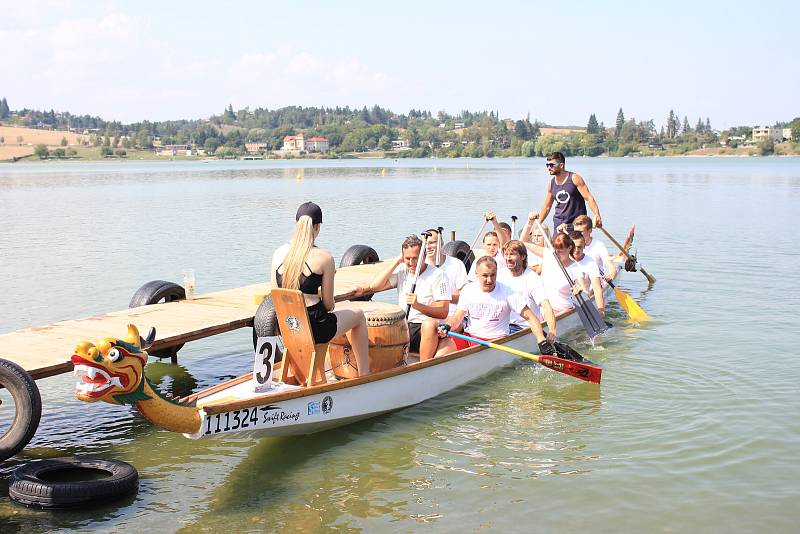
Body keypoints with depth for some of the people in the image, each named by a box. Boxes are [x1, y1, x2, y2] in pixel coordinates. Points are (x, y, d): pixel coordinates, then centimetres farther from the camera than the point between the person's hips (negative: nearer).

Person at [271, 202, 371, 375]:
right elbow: (329, 304, -7)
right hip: (314, 330, -5)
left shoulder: (279, 253, 0)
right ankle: (364, 374, 28)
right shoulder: (324, 257, -13)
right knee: (358, 316, 23)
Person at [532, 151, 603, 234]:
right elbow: (546, 207, 18)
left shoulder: (574, 178, -6)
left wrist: (597, 216, -24)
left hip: (576, 224, -4)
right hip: (558, 224, 4)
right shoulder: (551, 183, 9)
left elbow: (589, 198, -12)